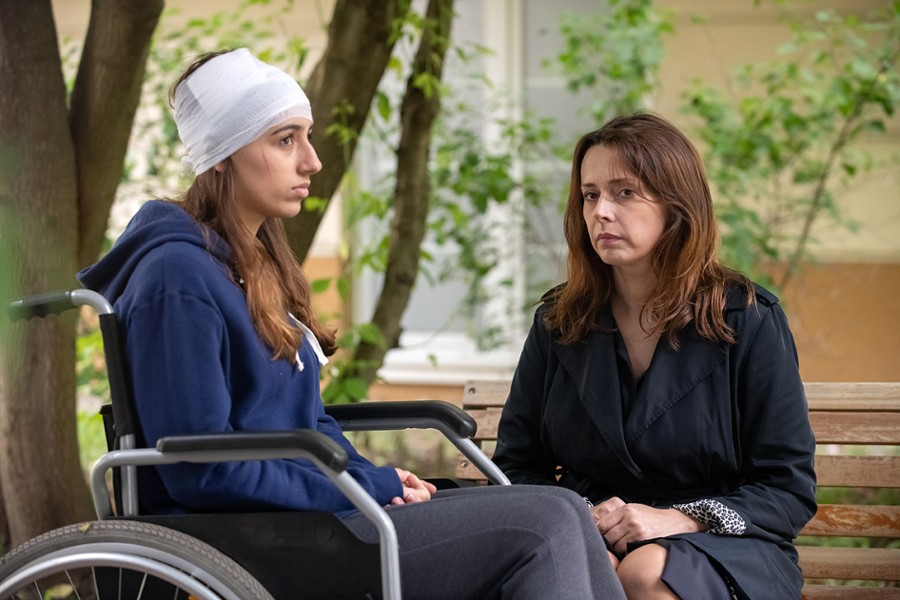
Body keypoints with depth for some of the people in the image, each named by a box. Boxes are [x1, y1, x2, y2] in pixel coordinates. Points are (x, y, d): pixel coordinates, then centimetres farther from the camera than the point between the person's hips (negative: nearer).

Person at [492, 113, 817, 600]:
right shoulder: (557, 322, 10)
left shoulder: (748, 320, 0)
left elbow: (790, 490, -2)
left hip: (721, 549, 0)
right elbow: (518, 466, 11)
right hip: (583, 539, 1)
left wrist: (679, 519, -18)